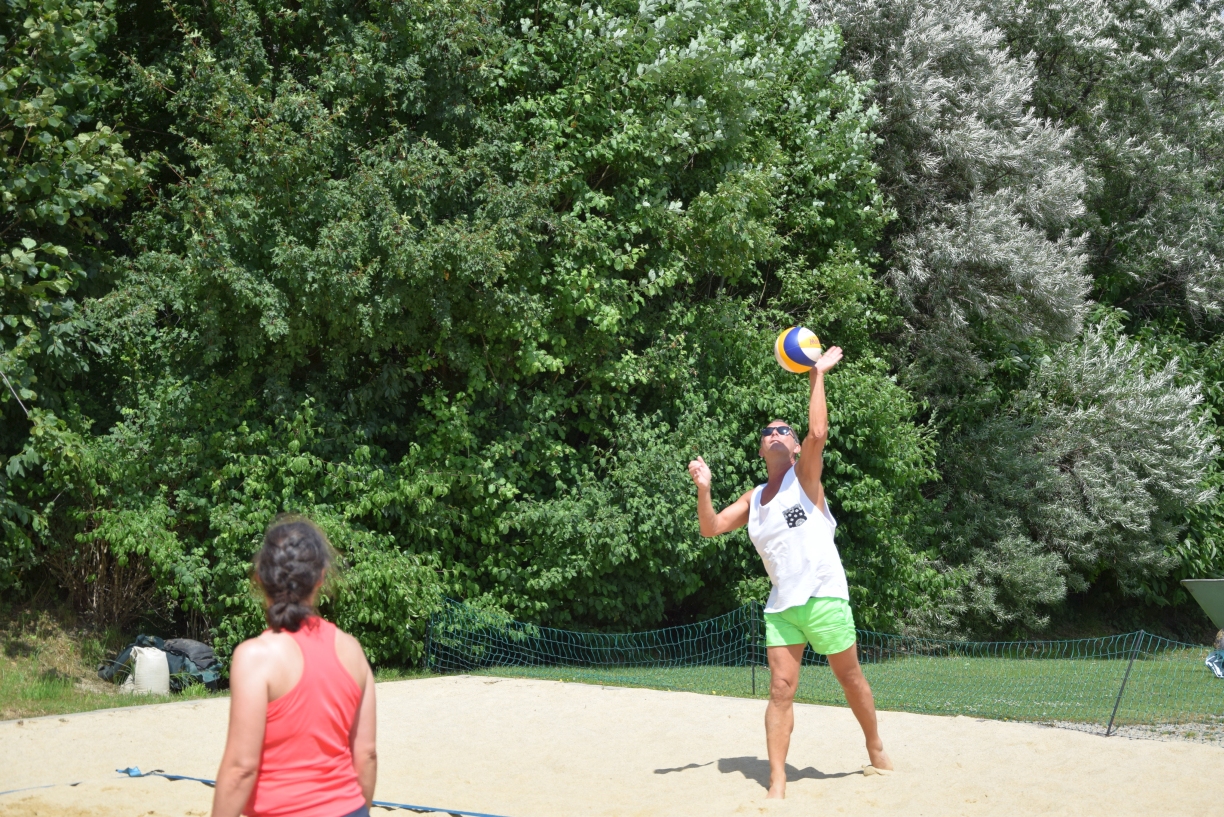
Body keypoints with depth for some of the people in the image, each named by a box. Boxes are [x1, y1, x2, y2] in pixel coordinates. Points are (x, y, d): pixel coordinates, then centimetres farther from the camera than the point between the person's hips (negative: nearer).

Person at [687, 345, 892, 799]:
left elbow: (818, 432, -19)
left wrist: (817, 376, -16)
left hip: (823, 597, -4)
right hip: (781, 605, 4)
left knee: (850, 678, 10)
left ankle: (875, 749, 32)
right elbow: (711, 528, 10)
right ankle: (777, 782, -6)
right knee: (781, 688, -5)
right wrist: (703, 488, -5)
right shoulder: (753, 498, 13)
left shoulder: (804, 477, -1)